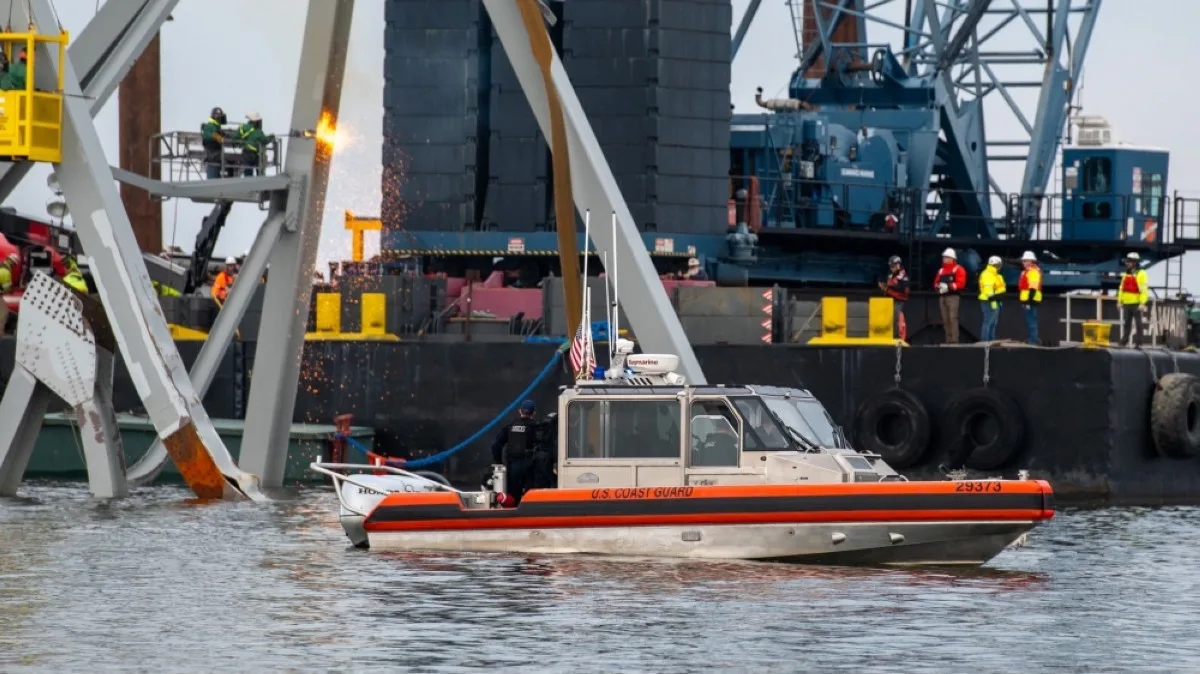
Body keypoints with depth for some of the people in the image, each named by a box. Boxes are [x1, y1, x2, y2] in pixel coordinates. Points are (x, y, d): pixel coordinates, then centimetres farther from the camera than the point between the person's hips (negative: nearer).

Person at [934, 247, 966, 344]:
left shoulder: (958, 270, -1)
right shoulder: (941, 270, 20)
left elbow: (961, 283, -12)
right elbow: (936, 282, 20)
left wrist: (949, 287, -20)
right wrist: (938, 287, -3)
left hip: (953, 297, -7)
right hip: (942, 297, 7)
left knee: (953, 319, -13)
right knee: (945, 320, 5)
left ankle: (954, 340, -16)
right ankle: (948, 340, 8)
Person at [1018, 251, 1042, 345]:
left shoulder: (1034, 272, -14)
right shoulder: (1026, 271, 20)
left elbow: (1033, 288, -21)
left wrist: (1029, 301, -25)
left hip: (1031, 300, -11)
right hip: (1027, 300, 11)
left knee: (1031, 321, -11)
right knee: (1028, 320, 15)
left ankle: (1033, 340, -11)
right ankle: (1029, 339, 22)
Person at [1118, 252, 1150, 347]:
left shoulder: (1141, 274, -9)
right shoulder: (1126, 274, 14)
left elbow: (1144, 290, -15)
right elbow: (1121, 288, 19)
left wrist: (1142, 303, -22)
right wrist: (1120, 300, 15)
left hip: (1137, 304, -7)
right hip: (1127, 304, 7)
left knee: (1139, 324, -3)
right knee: (1126, 324, 10)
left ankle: (1138, 342, -2)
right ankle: (1124, 341, 15)